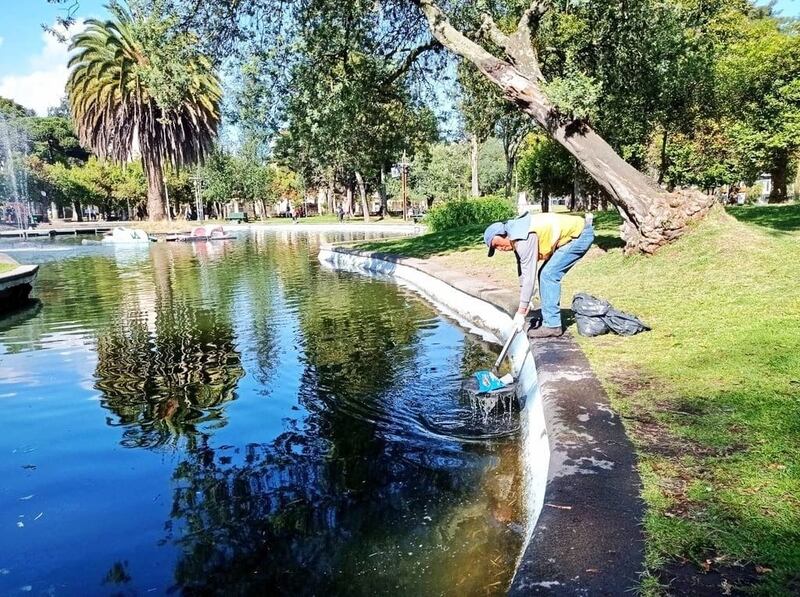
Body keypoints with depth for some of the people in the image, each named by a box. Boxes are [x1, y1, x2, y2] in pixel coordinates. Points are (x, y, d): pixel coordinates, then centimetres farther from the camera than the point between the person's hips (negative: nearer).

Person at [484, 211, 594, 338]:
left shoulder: (523, 239, -25)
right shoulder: (516, 237, 6)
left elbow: (529, 275, -25)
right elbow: (522, 270, 14)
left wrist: (521, 312, -20)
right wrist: (524, 301, 18)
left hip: (580, 233, -10)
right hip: (575, 233, 10)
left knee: (548, 275, -13)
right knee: (546, 275, 10)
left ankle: (552, 326, -9)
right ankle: (551, 321, 14)